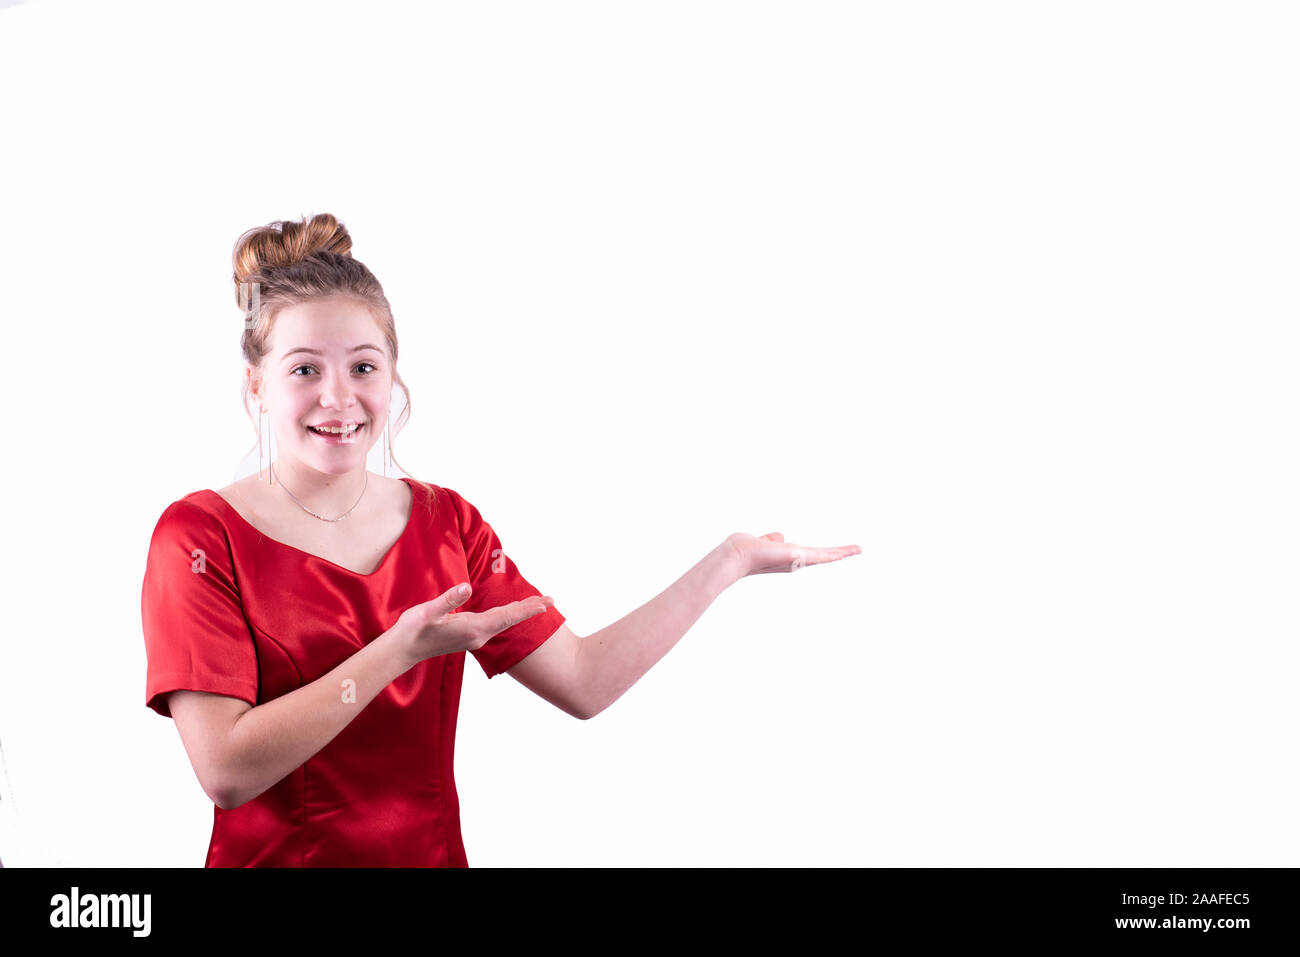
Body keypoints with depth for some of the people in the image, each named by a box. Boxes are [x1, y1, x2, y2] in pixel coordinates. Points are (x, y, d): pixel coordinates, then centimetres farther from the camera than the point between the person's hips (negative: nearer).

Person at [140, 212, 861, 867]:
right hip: (271, 858, -4)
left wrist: (727, 563, -4)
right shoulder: (200, 535, -10)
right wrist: (401, 650, -24)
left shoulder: (445, 522, 3)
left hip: (432, 854, 4)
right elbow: (225, 770, -20)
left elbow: (583, 682, -2)